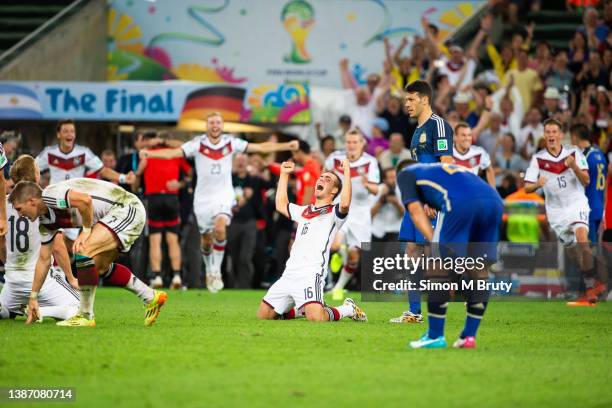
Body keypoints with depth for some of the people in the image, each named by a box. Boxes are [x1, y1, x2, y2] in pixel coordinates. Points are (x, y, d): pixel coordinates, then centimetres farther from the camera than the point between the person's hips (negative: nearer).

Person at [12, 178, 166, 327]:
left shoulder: (51, 195, -19)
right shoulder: (46, 220, 11)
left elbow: (85, 200, -36)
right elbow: (44, 259, 18)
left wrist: (86, 231, -20)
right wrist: (33, 298, 20)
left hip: (127, 208, -11)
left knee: (83, 250, -21)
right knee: (100, 267, 20)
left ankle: (86, 316, -12)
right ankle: (151, 298, 30)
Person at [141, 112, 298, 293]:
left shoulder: (231, 143, -3)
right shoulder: (198, 144, -8)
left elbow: (261, 147, 0)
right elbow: (173, 152, -17)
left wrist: (287, 146, -6)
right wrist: (149, 153, -33)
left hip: (224, 196, -1)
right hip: (203, 197, 1)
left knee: (220, 228, -25)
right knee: (206, 239, 10)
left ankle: (216, 270, -14)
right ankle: (209, 270, 35)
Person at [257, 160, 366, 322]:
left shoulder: (334, 213, 2)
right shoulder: (305, 211, 26)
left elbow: (345, 204, -20)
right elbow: (281, 205, 38)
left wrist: (347, 171, -17)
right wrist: (284, 174, 35)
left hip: (311, 274, -7)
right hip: (289, 275, 7)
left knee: (316, 318, -28)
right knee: (263, 315, 5)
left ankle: (348, 309, 4)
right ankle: (301, 309, 27)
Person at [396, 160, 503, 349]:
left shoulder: (406, 173, 27)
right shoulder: (447, 168, 44)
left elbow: (415, 210, 11)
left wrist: (434, 242, 4)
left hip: (461, 204, -6)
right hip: (494, 201, 6)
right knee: (479, 270, 16)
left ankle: (435, 336, 6)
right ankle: (469, 336, 16)